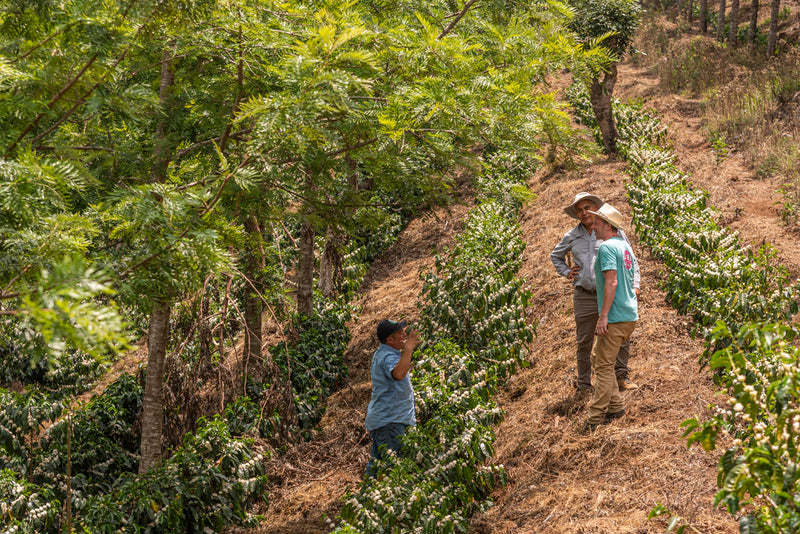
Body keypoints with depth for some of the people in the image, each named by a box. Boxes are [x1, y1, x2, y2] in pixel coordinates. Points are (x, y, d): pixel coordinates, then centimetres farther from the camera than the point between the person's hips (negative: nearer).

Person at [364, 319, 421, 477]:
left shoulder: (380, 354, 16)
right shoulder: (388, 357, -18)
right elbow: (398, 374, -41)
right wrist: (408, 349, -38)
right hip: (390, 421, -11)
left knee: (376, 463, 14)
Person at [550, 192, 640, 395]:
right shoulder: (572, 236, 10)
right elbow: (556, 255, 29)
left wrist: (634, 284, -3)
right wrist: (566, 272, 12)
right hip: (584, 296, 2)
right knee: (584, 343, 5)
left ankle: (621, 376, 7)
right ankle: (584, 385, 14)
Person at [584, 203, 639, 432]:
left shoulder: (607, 247, -14)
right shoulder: (625, 245, 15)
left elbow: (611, 282, -22)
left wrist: (604, 316, -22)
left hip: (616, 318, -10)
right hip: (630, 315, 10)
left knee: (604, 366, -6)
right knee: (598, 358, 18)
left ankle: (596, 417, -4)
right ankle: (615, 406, 18)